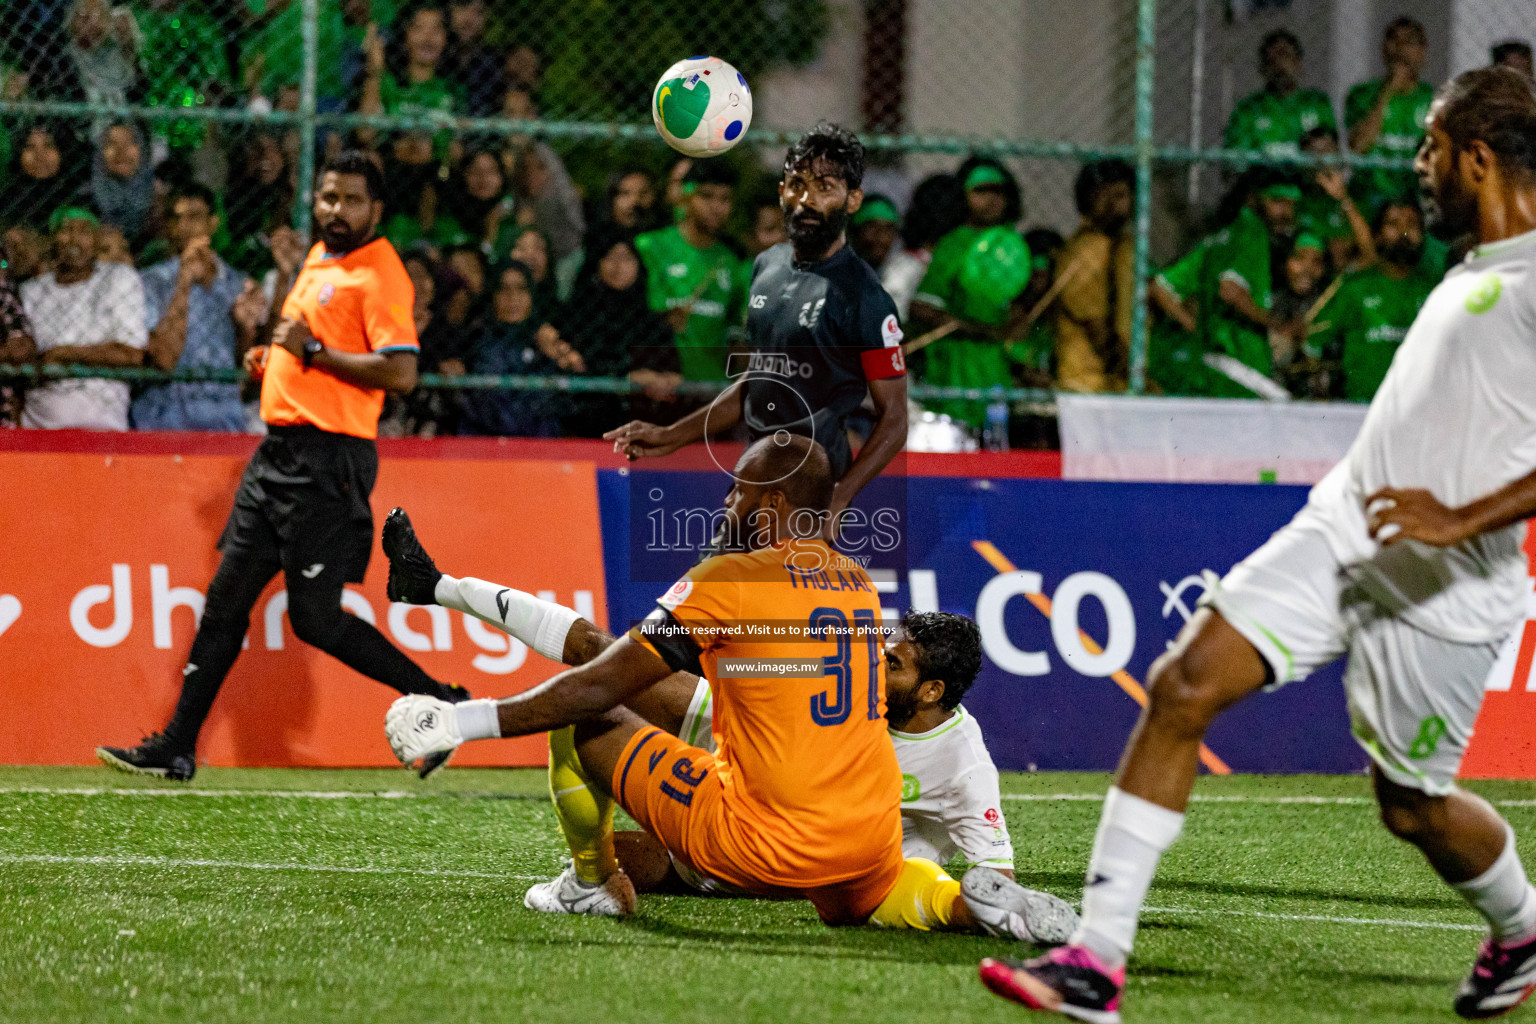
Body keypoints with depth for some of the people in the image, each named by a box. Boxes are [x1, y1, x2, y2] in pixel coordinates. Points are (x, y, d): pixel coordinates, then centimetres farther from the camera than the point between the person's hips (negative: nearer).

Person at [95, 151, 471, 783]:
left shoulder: (379, 274, -11)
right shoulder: (318, 261, 17)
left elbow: (400, 373, -21)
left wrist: (311, 351, -17)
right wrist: (270, 358, 13)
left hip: (328, 459, -9)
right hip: (279, 449, 9)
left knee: (316, 618, -8)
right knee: (226, 598, 9)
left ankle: (445, 705, 3)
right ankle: (177, 748, 13)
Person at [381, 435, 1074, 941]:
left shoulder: (730, 580, -10)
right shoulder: (859, 584, 11)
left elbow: (599, 687, -8)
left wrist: (460, 723, 0)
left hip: (765, 846, -6)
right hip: (871, 842, 6)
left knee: (581, 719, 7)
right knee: (846, 902, 39)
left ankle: (594, 883, 29)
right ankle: (970, 903, 9)